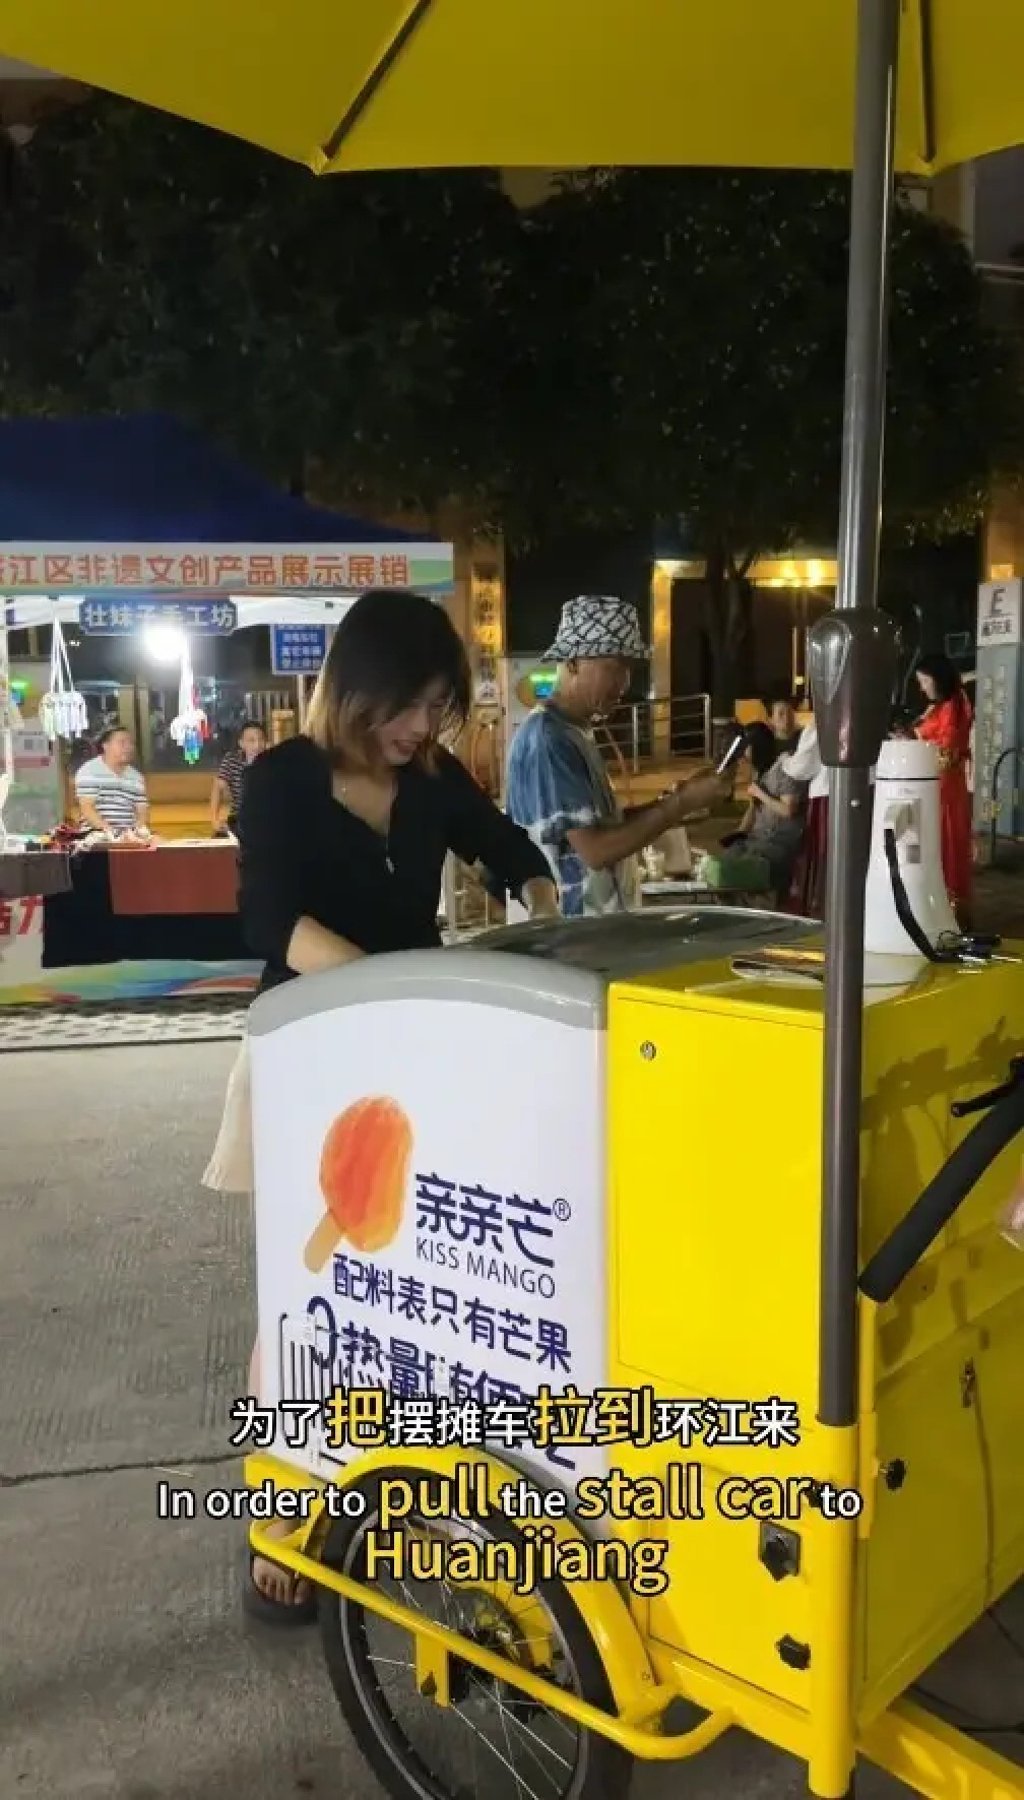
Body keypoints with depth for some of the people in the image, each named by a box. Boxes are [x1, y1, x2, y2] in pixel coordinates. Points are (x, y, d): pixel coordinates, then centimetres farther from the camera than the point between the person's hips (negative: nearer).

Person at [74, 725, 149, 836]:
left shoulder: (136, 777, 16)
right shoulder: (89, 772, 0)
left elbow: (142, 811, 15)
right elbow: (86, 809, -8)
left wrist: (138, 830, -6)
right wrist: (110, 831, -18)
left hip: (129, 837, 4)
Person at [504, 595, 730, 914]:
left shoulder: (574, 732, 11)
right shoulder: (546, 738, -20)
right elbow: (595, 849, -24)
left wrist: (672, 800, 3)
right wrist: (682, 804, -19)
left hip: (593, 921, 10)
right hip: (566, 926, -9)